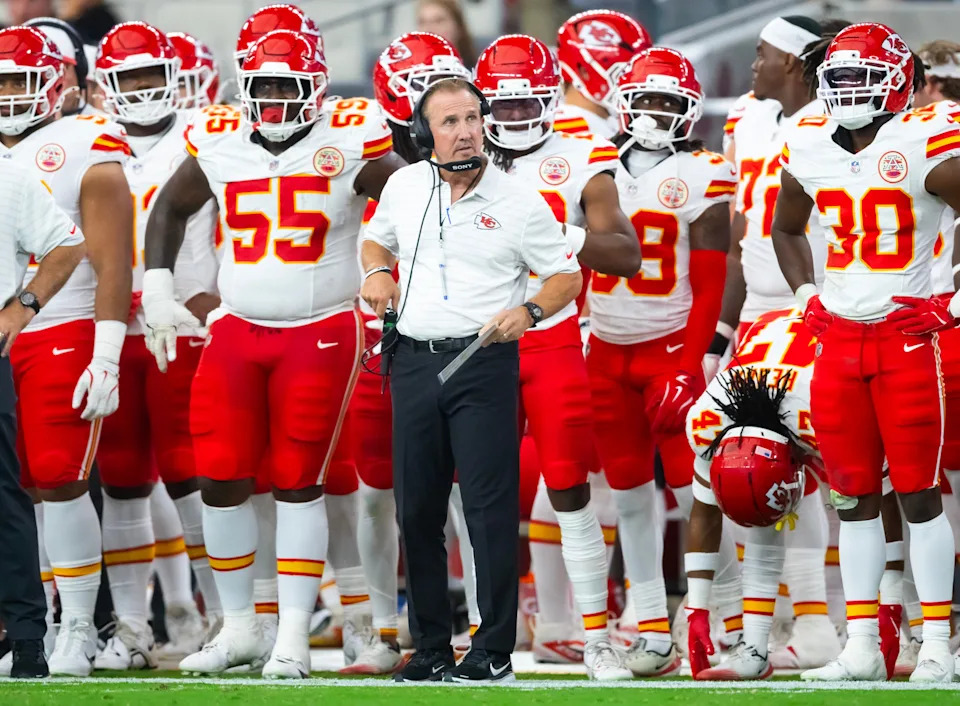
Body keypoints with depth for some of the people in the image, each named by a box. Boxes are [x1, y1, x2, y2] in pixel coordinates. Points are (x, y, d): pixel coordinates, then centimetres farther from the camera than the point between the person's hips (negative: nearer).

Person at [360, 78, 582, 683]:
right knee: (417, 511, 7)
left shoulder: (518, 201, -3)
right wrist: (377, 271, 4)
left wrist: (529, 311, -17)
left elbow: (568, 277, 2)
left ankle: (495, 652, -5)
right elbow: (376, 240, 26)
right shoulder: (405, 186, 8)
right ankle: (430, 649, 15)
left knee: (491, 509, -8)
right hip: (414, 361, 4)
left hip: (484, 364, -4)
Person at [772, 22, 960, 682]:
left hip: (906, 335, -5)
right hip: (838, 334, 5)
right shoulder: (809, 150, 7)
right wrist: (806, 294, 14)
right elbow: (787, 230, 26)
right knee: (854, 496, 7)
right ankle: (861, 647, 11)